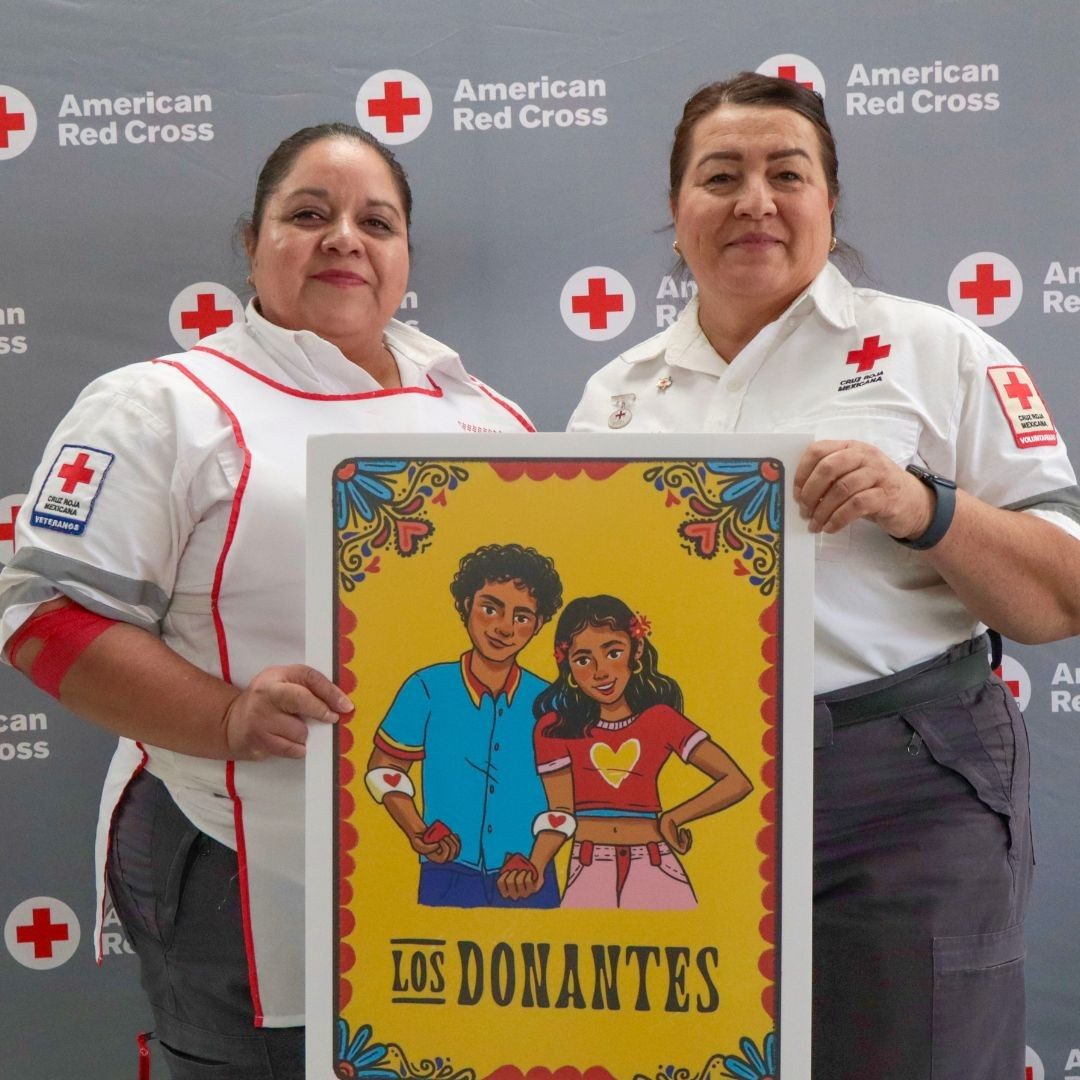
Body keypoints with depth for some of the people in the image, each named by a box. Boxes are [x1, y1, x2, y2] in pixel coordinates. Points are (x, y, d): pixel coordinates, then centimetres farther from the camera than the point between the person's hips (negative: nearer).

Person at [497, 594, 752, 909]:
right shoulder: (555, 728, 2)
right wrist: (535, 868, -18)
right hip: (589, 871, 0)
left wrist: (672, 819, -4)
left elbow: (736, 782, -2)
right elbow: (561, 814, -2)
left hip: (654, 868, 0)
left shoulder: (661, 719, 1)